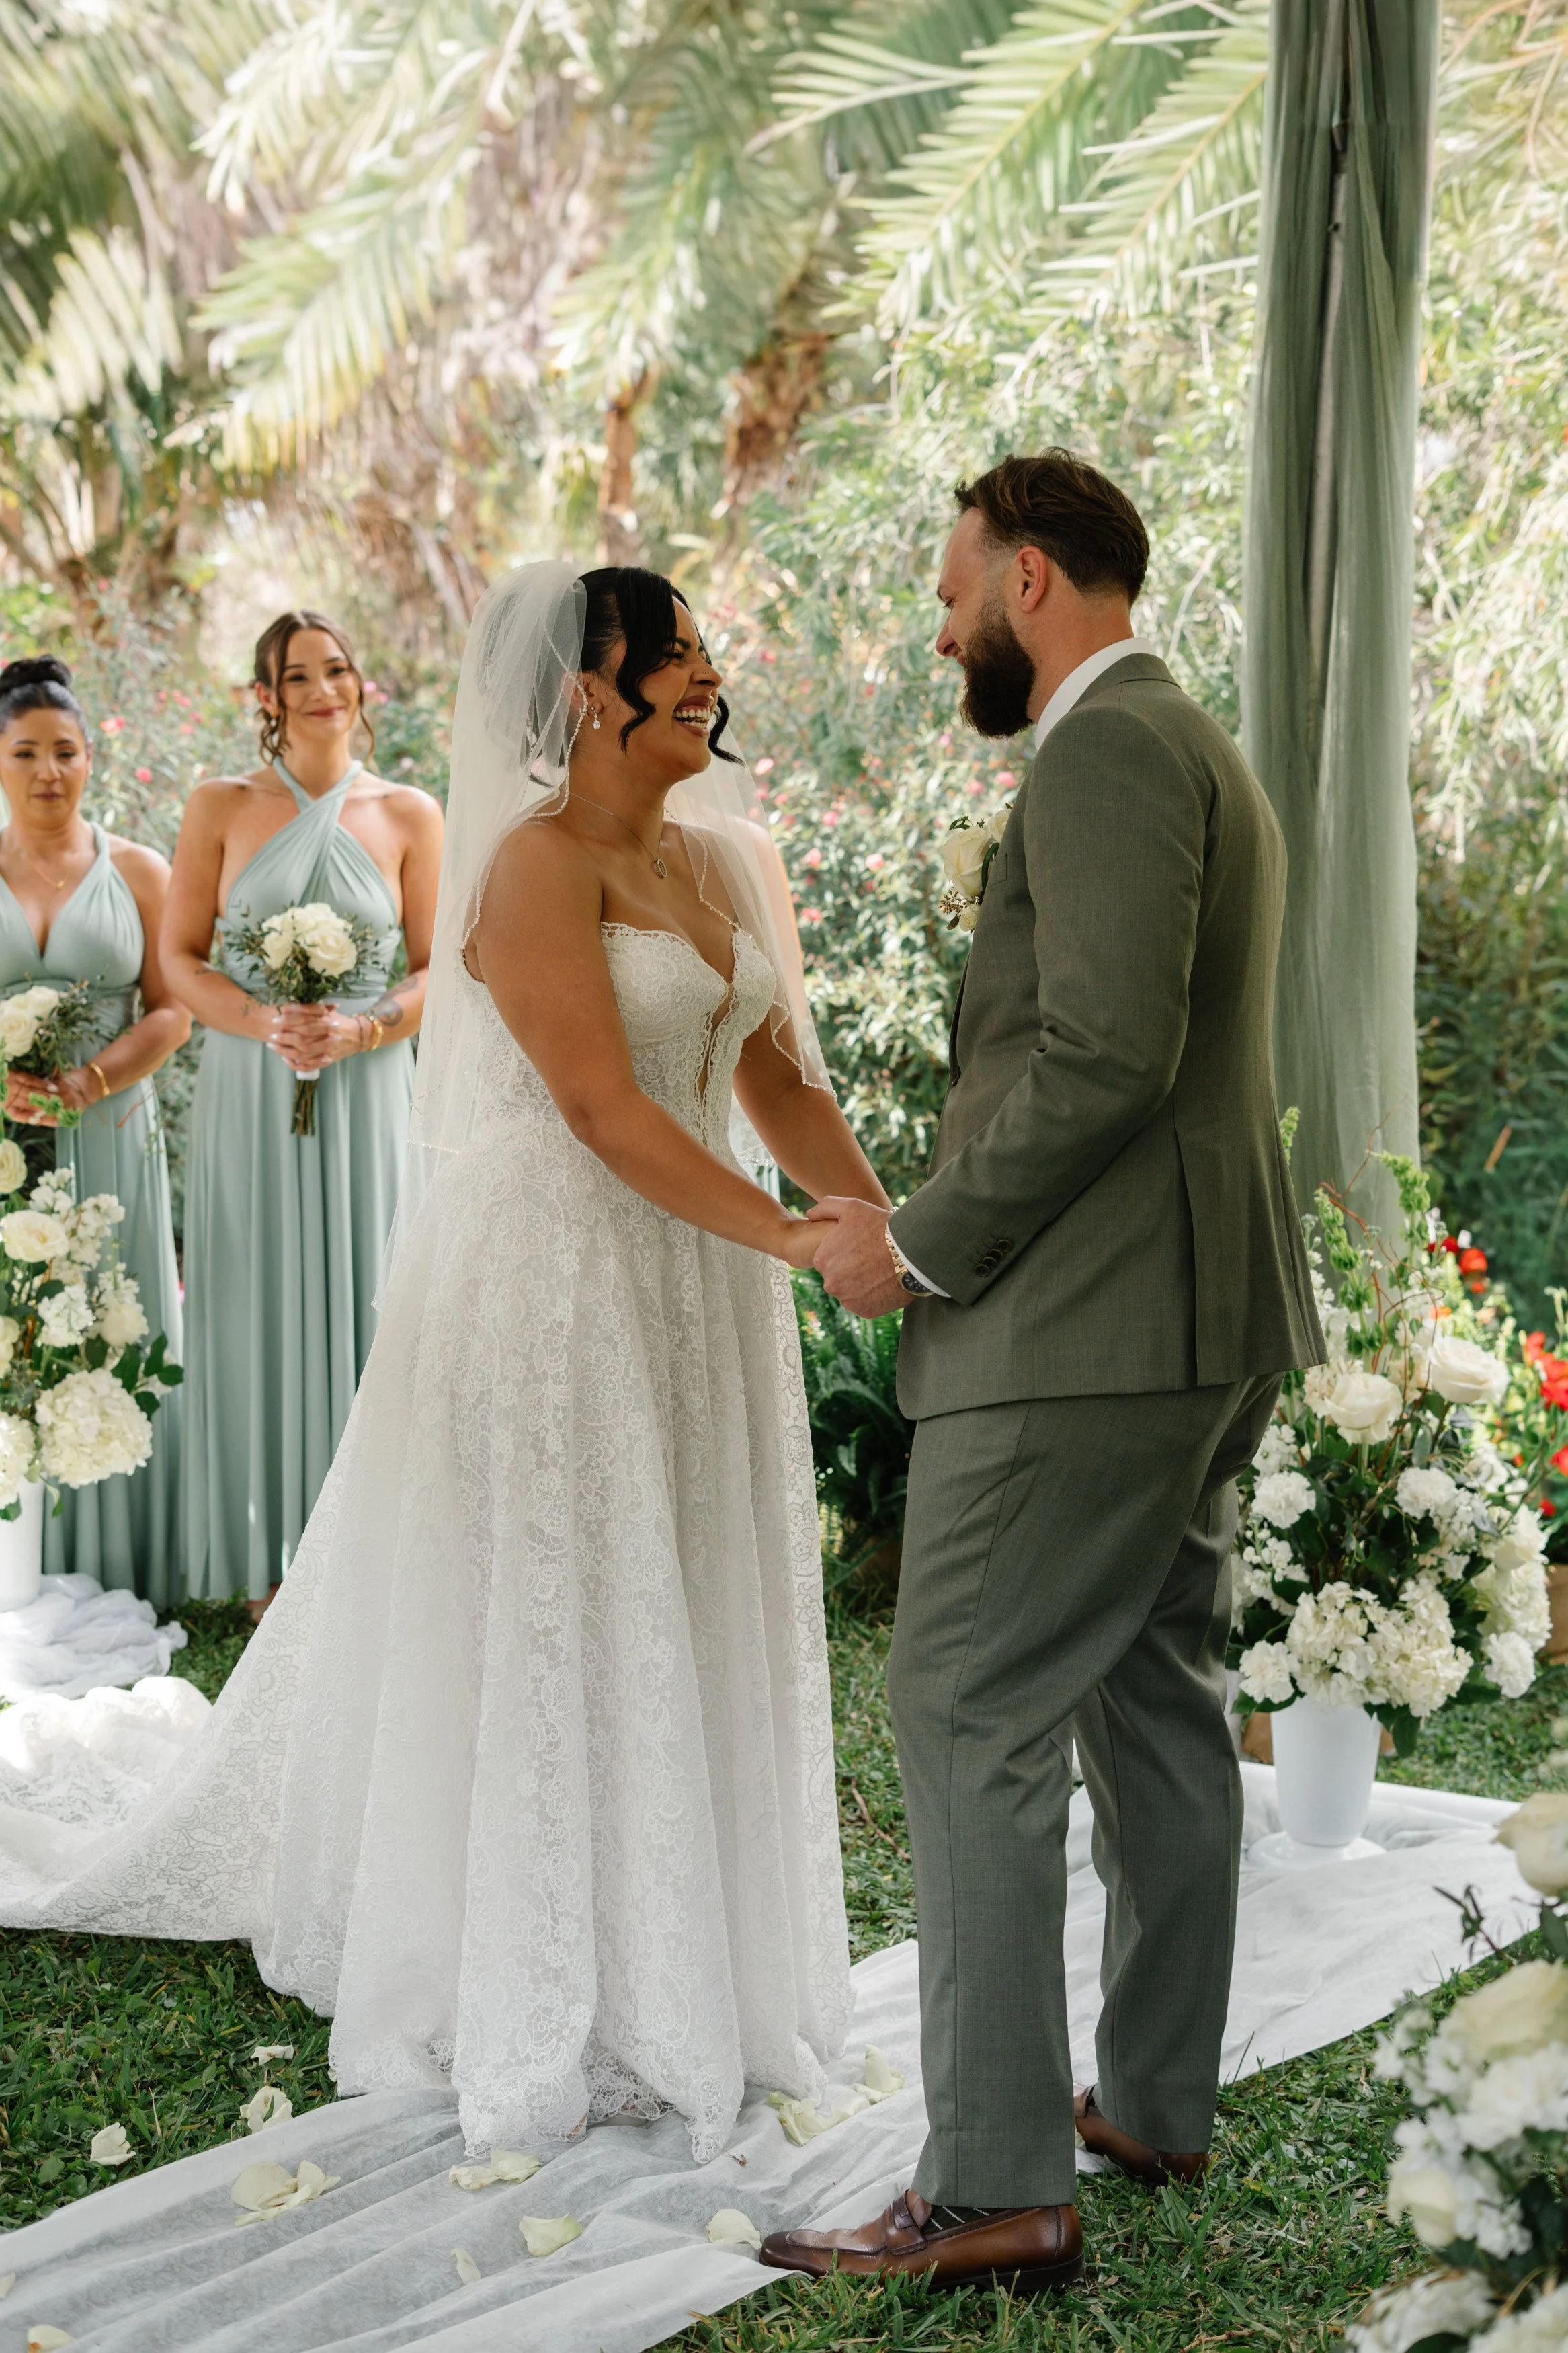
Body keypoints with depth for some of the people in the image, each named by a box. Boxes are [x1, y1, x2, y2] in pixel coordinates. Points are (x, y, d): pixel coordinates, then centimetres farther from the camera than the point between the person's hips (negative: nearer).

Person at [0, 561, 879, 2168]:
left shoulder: (722, 861, 10)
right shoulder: (536, 864, -13)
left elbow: (780, 1082, 10)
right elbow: (600, 1105, -21)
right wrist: (796, 1243, -23)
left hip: (692, 1299, 7)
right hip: (557, 1285, -7)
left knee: (684, 1635, 13)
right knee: (543, 1638, 3)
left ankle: (674, 1966, 27)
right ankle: (542, 2016, 16)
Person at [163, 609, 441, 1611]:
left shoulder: (409, 816, 4)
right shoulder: (222, 808, 3)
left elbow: (439, 973, 3)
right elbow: (181, 957, 2)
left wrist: (357, 1030, -14)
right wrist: (264, 1023, -15)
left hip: (366, 1093, 0)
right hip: (249, 1095, 0)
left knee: (360, 1302, 3)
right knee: (261, 1309, 3)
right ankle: (270, 1565, 13)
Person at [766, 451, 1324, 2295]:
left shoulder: (1106, 754, -13)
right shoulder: (1205, 757, 20)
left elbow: (1103, 1052, -24)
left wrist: (925, 1242, -15)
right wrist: (952, 1219, 15)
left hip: (1082, 1327, -11)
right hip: (1207, 1321, 11)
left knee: (972, 1723, -7)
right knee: (1158, 1707, 16)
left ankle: (996, 2185, -5)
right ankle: (1155, 2100, 27)